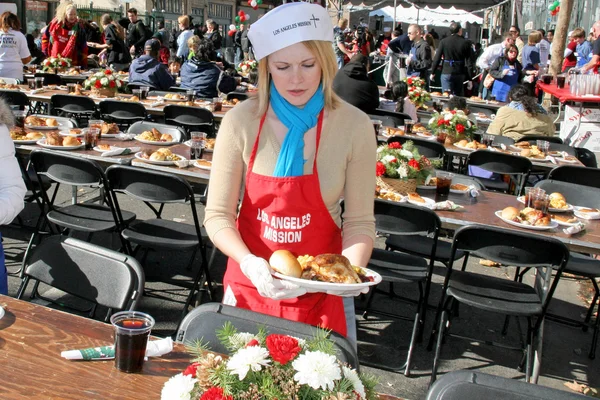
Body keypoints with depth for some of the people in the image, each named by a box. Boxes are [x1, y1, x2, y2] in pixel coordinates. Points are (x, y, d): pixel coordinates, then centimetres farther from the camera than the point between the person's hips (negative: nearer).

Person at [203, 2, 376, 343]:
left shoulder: (354, 126, -13)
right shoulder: (242, 122, -12)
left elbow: (359, 221, -8)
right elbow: (218, 215, -9)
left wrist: (351, 270, -26)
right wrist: (249, 262, -26)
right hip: (251, 283, 1)